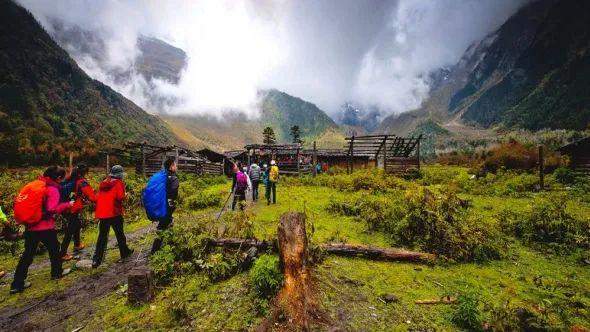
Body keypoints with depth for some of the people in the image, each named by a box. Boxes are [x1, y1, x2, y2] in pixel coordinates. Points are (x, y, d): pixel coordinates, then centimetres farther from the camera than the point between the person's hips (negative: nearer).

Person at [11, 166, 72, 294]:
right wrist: (67, 204, -10)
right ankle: (57, 272, 31)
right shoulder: (53, 189, -16)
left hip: (30, 226, 6)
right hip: (45, 227, -6)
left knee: (28, 254, 13)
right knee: (54, 249, 15)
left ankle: (17, 284, 15)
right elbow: (52, 209, -23)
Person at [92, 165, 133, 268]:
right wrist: (125, 196, 1)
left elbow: (97, 197, 11)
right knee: (119, 234, 11)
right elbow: (120, 197, -18)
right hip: (114, 213, -5)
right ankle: (124, 252, 26)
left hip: (102, 213, 5)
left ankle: (96, 260, 8)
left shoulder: (103, 182, 11)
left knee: (102, 236, 10)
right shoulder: (119, 183, -8)